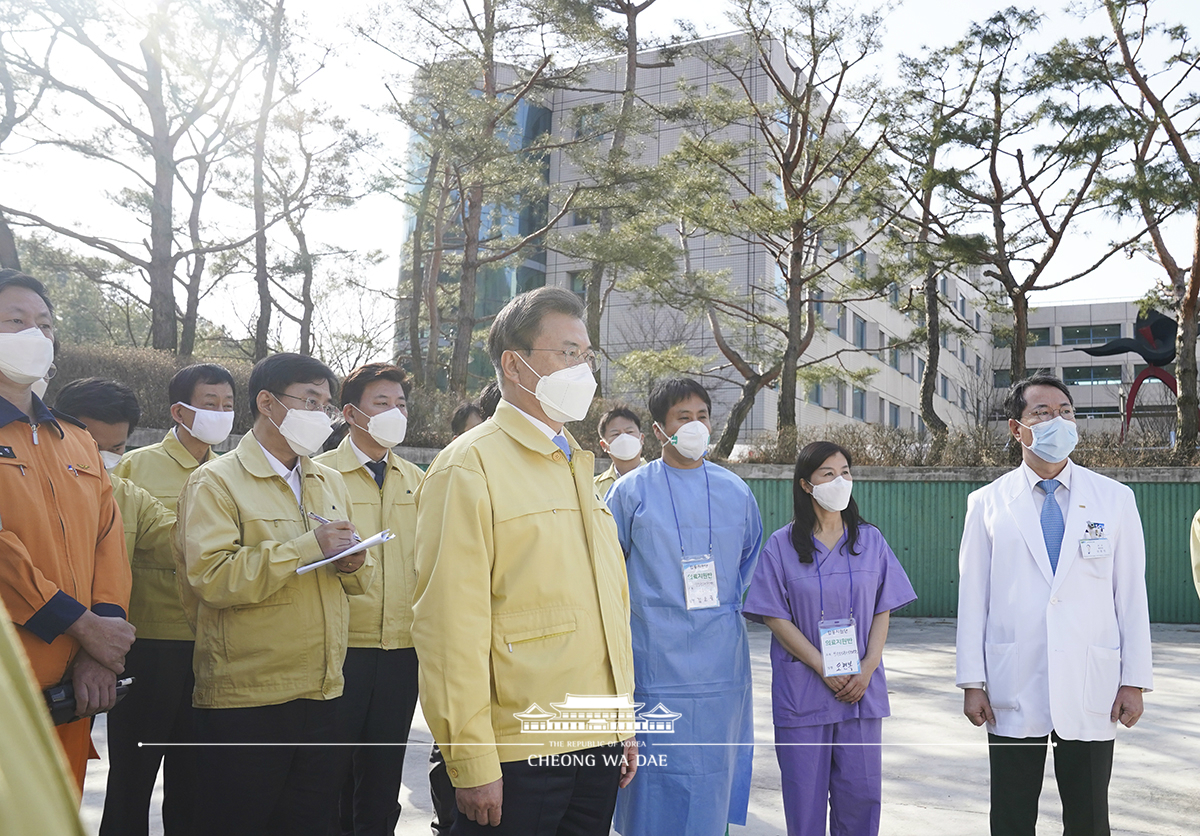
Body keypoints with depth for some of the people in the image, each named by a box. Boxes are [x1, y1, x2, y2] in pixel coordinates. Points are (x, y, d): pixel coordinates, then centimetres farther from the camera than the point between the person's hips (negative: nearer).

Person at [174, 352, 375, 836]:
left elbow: (357, 580, 20)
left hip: (322, 692, 6)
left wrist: (353, 563, -3)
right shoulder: (215, 482, -5)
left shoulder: (331, 483, 15)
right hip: (244, 700, -6)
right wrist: (308, 547, -20)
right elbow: (210, 577, -20)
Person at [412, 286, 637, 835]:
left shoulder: (578, 466, 15)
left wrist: (623, 725, 16)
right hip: (519, 755, -7)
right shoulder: (469, 467, -10)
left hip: (597, 745, 7)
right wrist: (473, 763, -16)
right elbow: (449, 623, -15)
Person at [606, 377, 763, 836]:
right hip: (656, 657, -3)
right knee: (657, 781, -1)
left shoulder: (734, 491, 8)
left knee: (713, 772, 9)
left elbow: (752, 558, 21)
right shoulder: (631, 491, -1)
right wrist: (643, 608, 4)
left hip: (721, 658, 3)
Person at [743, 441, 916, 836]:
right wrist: (825, 669, -12)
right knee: (805, 793, 3)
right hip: (802, 689, -2)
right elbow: (775, 617, -5)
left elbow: (883, 611, 6)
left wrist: (866, 670, -7)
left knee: (860, 790, 5)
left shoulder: (870, 540, 6)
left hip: (861, 687, 2)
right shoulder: (782, 545, -2)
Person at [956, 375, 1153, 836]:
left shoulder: (1115, 499, 5)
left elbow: (1132, 595, 3)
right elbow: (972, 598, 1)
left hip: (1090, 691, 1)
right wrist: (972, 682, -2)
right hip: (1013, 691, 0)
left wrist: (1134, 681, -1)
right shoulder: (987, 503, 2)